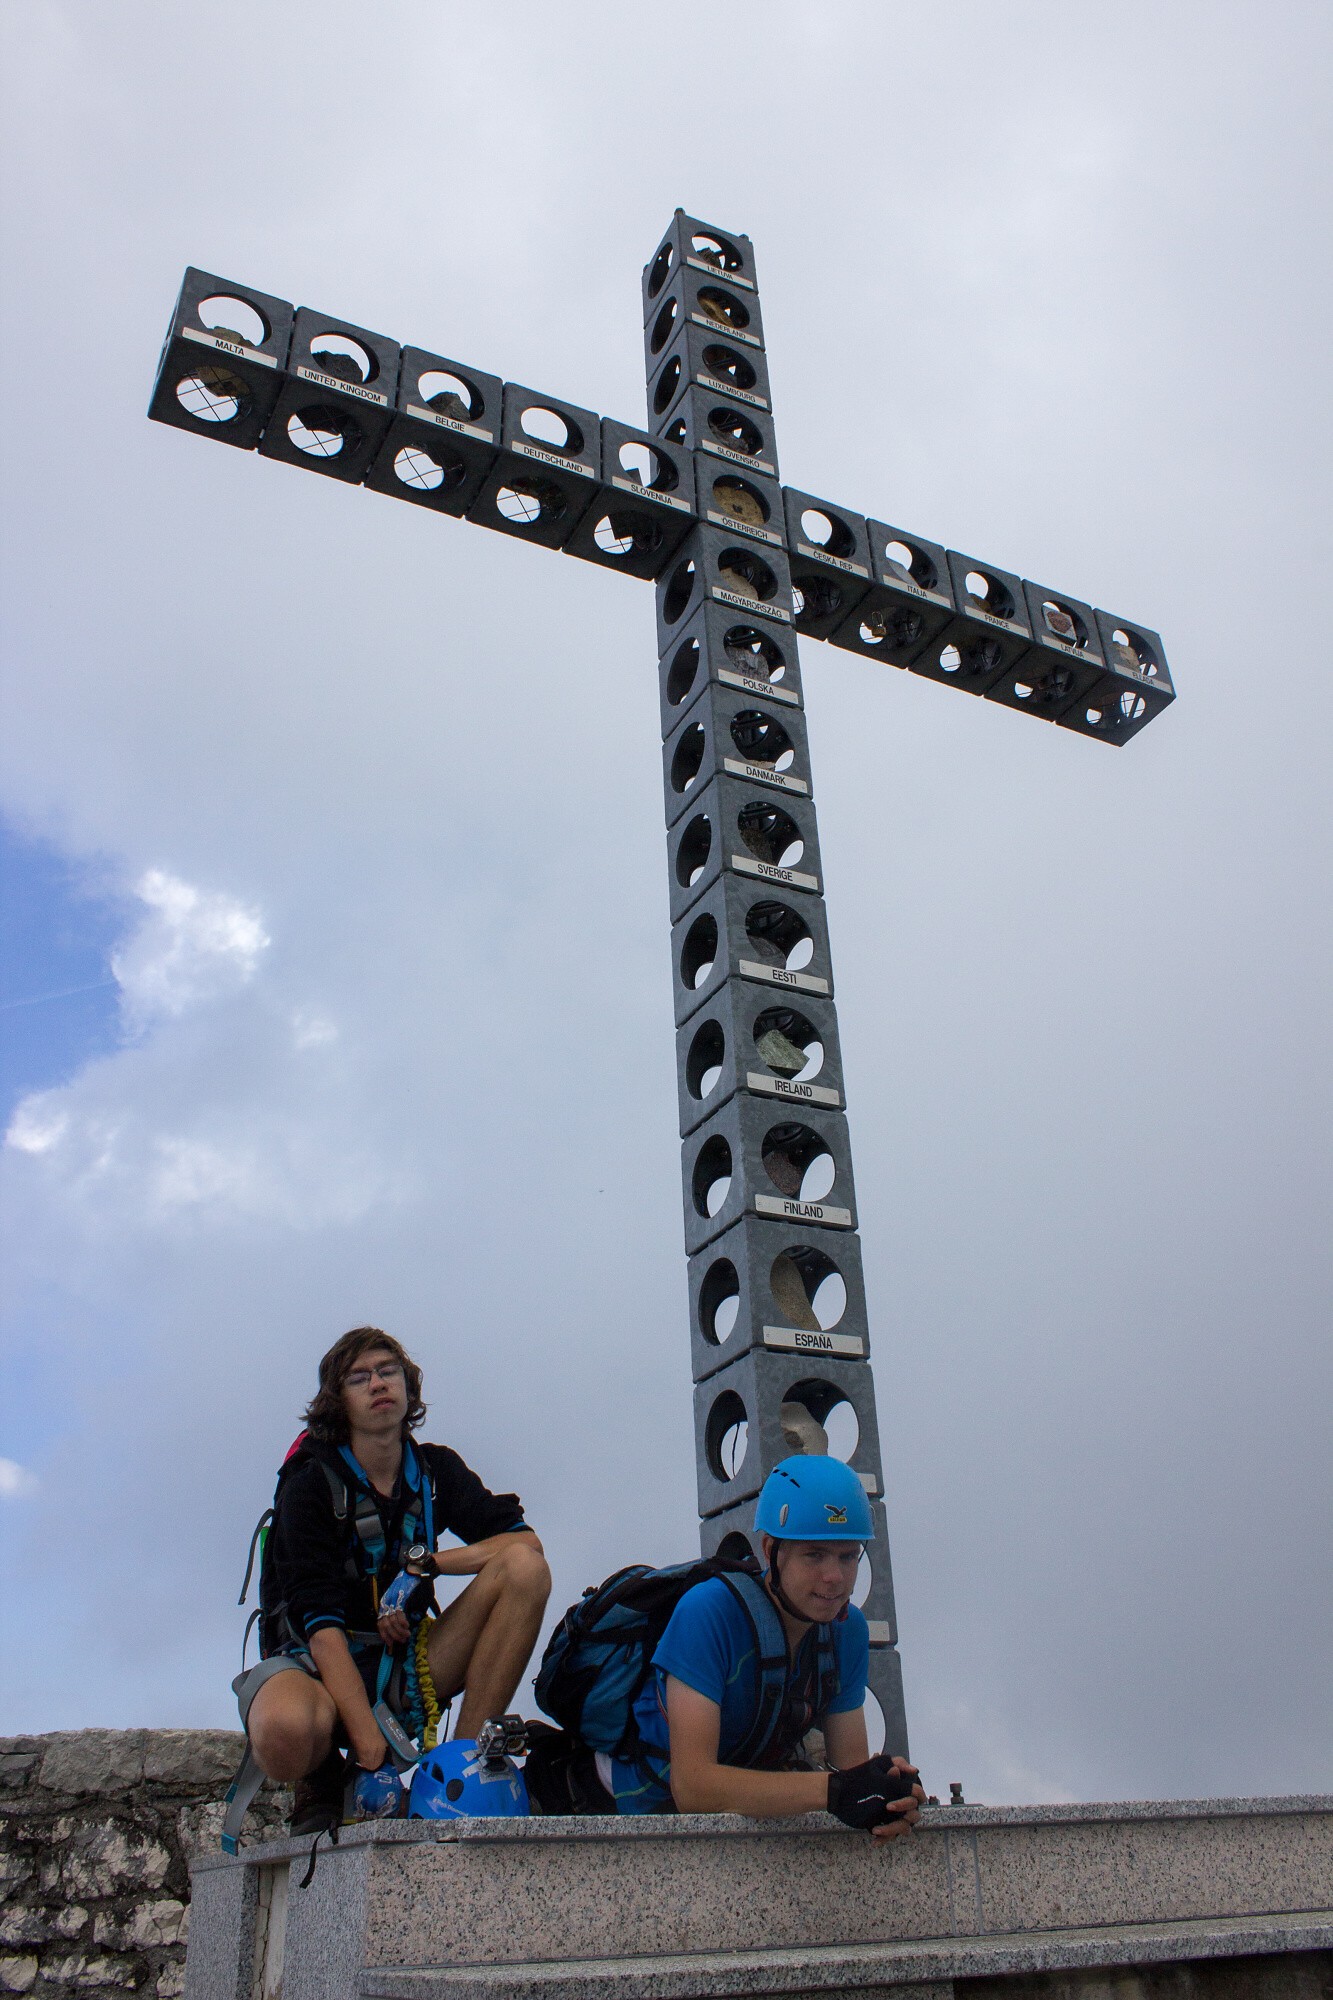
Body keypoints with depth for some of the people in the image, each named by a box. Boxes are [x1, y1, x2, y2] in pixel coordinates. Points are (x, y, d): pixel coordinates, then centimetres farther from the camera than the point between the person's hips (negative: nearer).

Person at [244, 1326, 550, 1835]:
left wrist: (422, 1565, -20)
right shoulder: (310, 1482, -11)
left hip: (405, 1663, 4)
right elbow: (321, 1625, -21)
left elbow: (525, 1540, -7)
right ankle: (324, 1785, -3)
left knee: (524, 1567, -18)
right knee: (286, 1732, -41)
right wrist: (372, 1752, -31)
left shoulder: (435, 1470, 2)